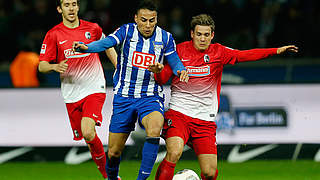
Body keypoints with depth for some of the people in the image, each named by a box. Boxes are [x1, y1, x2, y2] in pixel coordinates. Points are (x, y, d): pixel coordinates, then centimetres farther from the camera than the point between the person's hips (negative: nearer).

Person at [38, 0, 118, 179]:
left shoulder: (93, 28, 4)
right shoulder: (54, 35, 1)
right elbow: (42, 66, 0)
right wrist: (55, 66, -21)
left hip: (95, 89, -2)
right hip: (72, 94, 2)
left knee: (88, 132, -23)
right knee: (89, 137, 3)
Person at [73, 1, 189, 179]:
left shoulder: (165, 38, -1)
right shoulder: (127, 31, -7)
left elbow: (174, 60, 10)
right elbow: (107, 42, -23)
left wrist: (181, 70, -14)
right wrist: (86, 47, -43)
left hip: (151, 97, 0)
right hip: (124, 97, 0)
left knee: (155, 129, -33)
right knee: (113, 152, 3)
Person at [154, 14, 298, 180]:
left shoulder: (218, 52, 3)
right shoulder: (180, 50, 0)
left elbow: (244, 55, -8)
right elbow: (162, 80, 2)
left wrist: (277, 51, -19)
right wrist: (158, 71, -22)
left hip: (205, 120, 2)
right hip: (178, 113, -2)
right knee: (174, 153, -28)